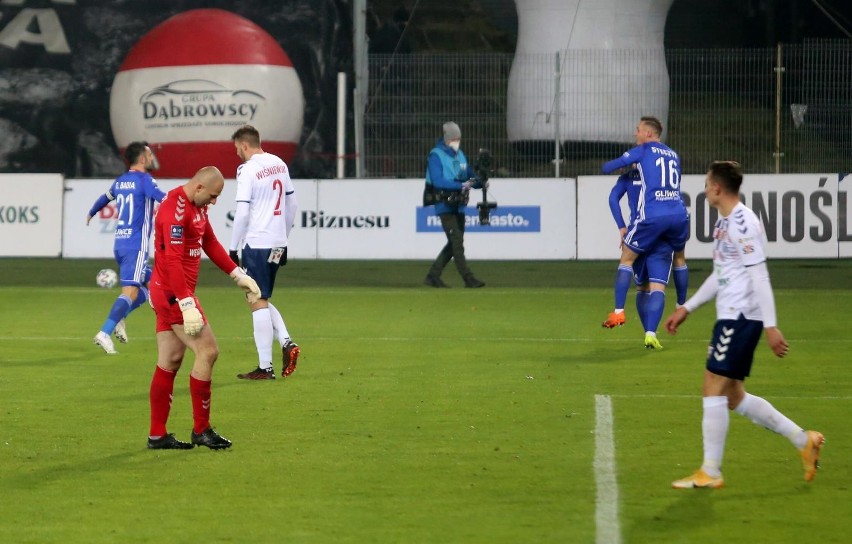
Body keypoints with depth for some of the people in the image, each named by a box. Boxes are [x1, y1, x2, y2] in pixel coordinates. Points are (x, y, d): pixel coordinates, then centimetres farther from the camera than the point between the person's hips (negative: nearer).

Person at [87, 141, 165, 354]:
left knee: (149, 285, 18)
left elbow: (105, 197, 35)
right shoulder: (144, 179, -7)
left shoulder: (120, 181, 15)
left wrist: (91, 213, 53)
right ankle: (105, 333, -22)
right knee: (130, 292, -12)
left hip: (119, 243, 8)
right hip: (136, 246, -8)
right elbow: (164, 198, -23)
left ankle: (119, 319, 5)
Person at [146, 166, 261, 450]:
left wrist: (239, 275, 22)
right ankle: (201, 430, -1)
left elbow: (210, 243, 24)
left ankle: (157, 435, 13)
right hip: (172, 292, -10)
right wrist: (187, 305, -28)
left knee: (170, 361, 10)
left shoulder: (197, 206, 11)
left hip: (168, 295, 10)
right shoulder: (175, 210, -21)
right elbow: (173, 262, -26)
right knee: (207, 351, -8)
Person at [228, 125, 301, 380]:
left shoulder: (248, 170, -12)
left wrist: (234, 247, -7)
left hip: (256, 243, -7)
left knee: (258, 302, -2)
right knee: (262, 300, 19)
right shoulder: (279, 164, 10)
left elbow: (242, 213, -15)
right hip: (278, 243, 7)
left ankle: (265, 367, -2)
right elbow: (292, 204, 17)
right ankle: (286, 342, 1)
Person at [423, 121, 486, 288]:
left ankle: (433, 276, 18)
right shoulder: (436, 156, -9)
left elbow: (470, 176, 14)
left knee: (454, 244, 10)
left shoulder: (460, 155, 14)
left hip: (459, 206, 8)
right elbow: (438, 181, -21)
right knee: (457, 243, -11)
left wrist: (481, 183, -9)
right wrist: (461, 185, -30)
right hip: (445, 206, -8)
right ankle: (469, 279, -12)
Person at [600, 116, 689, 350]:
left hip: (652, 216, -5)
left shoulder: (643, 151, 5)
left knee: (626, 259, 14)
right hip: (678, 215, 5)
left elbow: (607, 168, 8)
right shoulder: (673, 155, 20)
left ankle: (618, 312, 5)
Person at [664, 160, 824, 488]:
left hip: (740, 318, -10)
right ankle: (803, 441, 19)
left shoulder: (742, 223, -16)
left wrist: (771, 326, -22)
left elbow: (759, 277, -19)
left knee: (713, 389, -8)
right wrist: (687, 308, 25)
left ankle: (710, 473, -2)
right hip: (731, 316, 10)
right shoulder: (724, 222, 16)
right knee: (733, 397, 12)